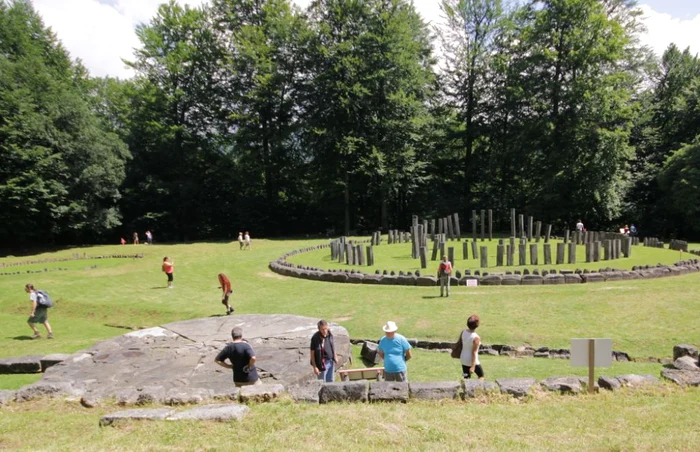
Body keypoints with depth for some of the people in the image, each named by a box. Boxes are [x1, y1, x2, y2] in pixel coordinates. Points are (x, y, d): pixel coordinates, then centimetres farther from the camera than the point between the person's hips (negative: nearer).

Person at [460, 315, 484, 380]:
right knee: (481, 376, 18)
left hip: (463, 359, 6)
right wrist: (472, 366, -19)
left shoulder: (463, 332, -8)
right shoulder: (476, 338, -26)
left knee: (467, 378, 17)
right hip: (472, 361, -6)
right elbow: (474, 353, -23)